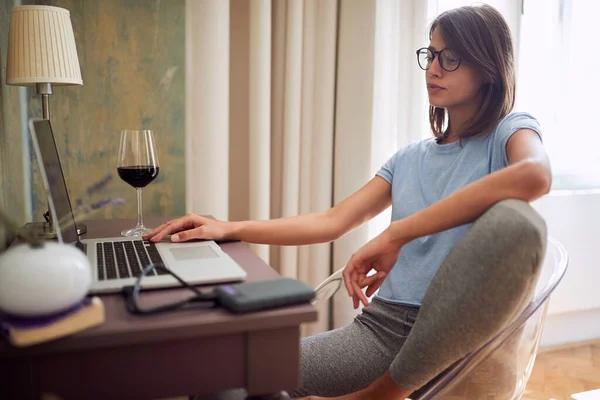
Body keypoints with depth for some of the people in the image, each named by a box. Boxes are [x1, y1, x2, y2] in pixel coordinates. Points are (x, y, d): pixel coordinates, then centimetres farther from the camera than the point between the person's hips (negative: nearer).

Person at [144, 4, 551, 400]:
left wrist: (396, 234, -28)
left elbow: (535, 174, -26)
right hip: (380, 323, 3)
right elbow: (333, 221, 5)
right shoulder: (411, 157, 14)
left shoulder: (509, 131, -2)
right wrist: (228, 228, -4)